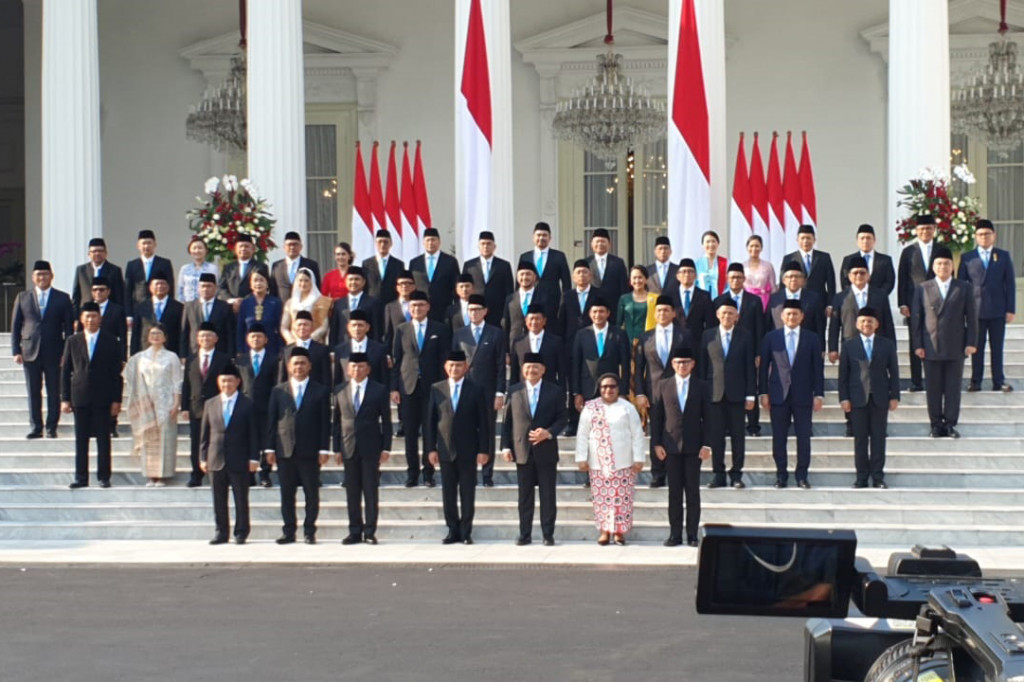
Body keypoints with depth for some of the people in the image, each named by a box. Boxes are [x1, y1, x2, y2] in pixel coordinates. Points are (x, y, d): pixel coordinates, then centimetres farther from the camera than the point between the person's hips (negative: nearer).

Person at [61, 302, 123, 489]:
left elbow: (117, 373, 2)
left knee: (103, 438, 1)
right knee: (81, 439, 4)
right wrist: (65, 399, 1)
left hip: (102, 398, -1)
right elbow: (65, 371, 8)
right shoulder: (72, 342, 7)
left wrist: (116, 400, -3)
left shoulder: (111, 342, 3)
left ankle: (104, 477, 7)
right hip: (80, 397, 1)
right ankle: (81, 477, 8)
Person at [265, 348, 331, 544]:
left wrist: (324, 449, -6)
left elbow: (325, 422, 1)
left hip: (310, 451, -2)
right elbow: (271, 420, 8)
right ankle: (289, 531, 11)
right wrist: (270, 448, 1)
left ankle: (309, 531, 8)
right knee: (287, 493, 5)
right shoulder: (278, 391, 10)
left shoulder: (321, 391, 5)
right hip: (284, 450, 2)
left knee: (312, 493, 1)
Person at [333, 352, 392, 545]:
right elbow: (337, 421, 9)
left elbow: (386, 421, 2)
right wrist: (337, 448, 4)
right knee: (352, 492, 4)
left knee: (371, 491, 0)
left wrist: (386, 448, -4)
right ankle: (355, 532, 10)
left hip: (370, 447, -2)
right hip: (348, 447, 2)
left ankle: (370, 531, 4)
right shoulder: (340, 391, 9)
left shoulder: (379, 390, 2)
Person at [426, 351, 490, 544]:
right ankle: (453, 530, 11)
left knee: (467, 493, 2)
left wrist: (483, 450, -6)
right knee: (448, 493, 4)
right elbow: (429, 421, 7)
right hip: (445, 450, 2)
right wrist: (430, 448, -1)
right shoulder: (436, 389, 6)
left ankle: (466, 532, 9)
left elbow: (484, 422, 0)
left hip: (468, 450, -2)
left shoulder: (477, 390, 1)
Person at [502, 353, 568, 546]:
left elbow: (562, 418, 1)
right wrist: (506, 446, -1)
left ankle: (548, 535, 8)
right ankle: (525, 534, 12)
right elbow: (507, 421, 6)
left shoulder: (555, 392, 2)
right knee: (525, 496, 6)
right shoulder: (514, 391, 6)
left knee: (548, 495, 2)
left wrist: (548, 432, -16)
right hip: (522, 451, 1)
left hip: (546, 451, -1)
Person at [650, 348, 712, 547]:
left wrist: (706, 444, -4)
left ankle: (692, 534, 6)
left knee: (693, 491, 2)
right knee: (674, 492, 3)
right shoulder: (663, 386, 6)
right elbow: (656, 416, 6)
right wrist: (657, 443, -2)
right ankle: (675, 534, 6)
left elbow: (707, 418, 4)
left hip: (693, 446, 0)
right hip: (671, 446, 0)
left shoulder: (701, 387, 5)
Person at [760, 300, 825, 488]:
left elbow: (818, 368, 4)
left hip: (803, 395, 0)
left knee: (803, 437, 0)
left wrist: (819, 394, -1)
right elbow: (764, 366, 6)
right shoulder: (771, 337, 5)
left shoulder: (811, 339, 5)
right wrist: (764, 392, 0)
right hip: (778, 395, 0)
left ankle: (802, 476, 9)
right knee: (778, 438, 2)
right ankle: (781, 475, 11)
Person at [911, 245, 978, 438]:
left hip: (955, 348, 0)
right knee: (933, 388, 1)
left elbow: (971, 318, 6)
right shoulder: (922, 289, 7)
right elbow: (916, 318, 5)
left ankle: (950, 424, 6)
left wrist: (971, 343, -2)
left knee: (953, 387, 1)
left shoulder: (964, 288, 7)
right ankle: (936, 424, 8)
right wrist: (917, 345, -1)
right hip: (931, 347, 0)